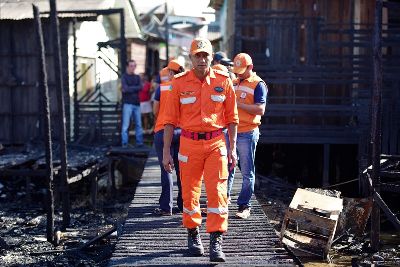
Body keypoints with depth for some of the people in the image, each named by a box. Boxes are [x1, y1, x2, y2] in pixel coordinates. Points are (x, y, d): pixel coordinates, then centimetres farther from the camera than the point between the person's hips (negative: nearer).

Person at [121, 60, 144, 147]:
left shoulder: (137, 77, 14)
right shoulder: (124, 77, 2)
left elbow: (140, 87, -1)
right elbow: (126, 88, -12)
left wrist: (130, 88, -9)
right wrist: (135, 88, -3)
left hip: (137, 103, 5)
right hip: (127, 103, -4)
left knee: (138, 124, 6)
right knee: (125, 125, -6)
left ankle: (139, 142, 13)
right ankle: (124, 143, -3)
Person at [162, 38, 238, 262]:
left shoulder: (224, 81, 2)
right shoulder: (180, 83, 0)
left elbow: (232, 118, 7)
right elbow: (170, 120, 2)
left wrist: (233, 149, 3)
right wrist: (166, 151, -1)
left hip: (216, 143, 0)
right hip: (189, 143, 0)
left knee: (217, 192, -8)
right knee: (190, 193, 9)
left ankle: (216, 243, -4)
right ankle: (193, 235, 29)